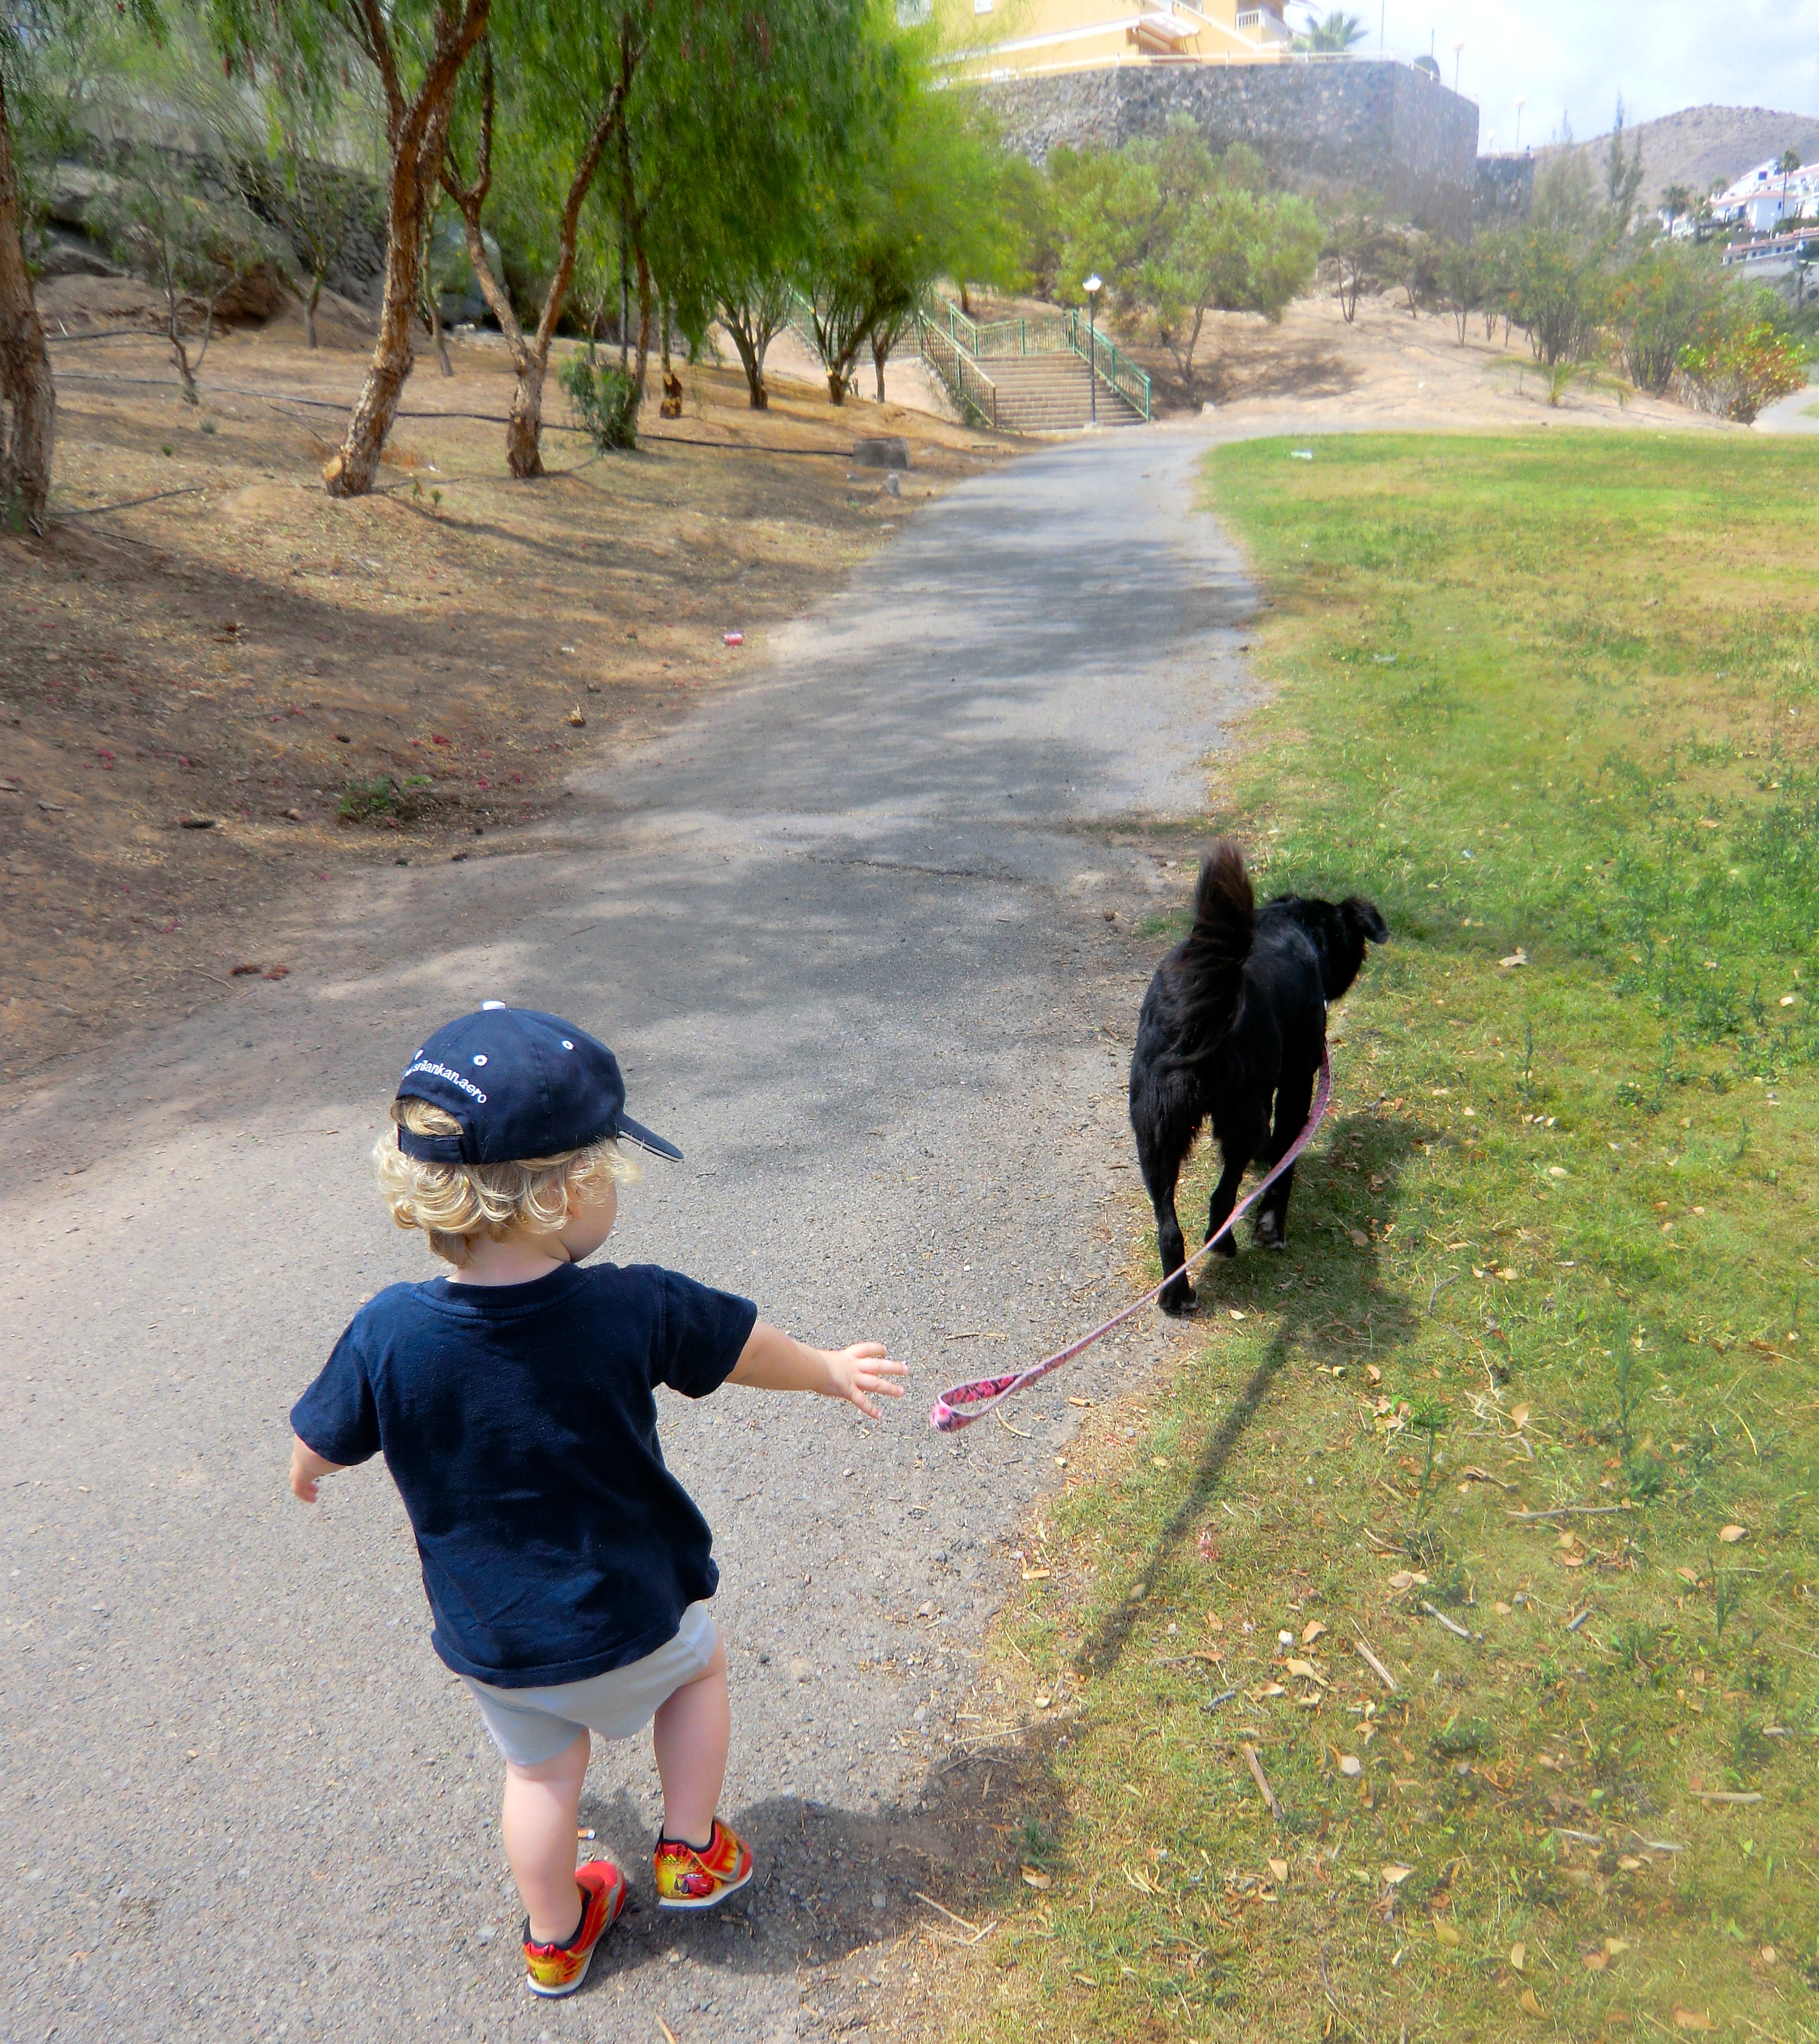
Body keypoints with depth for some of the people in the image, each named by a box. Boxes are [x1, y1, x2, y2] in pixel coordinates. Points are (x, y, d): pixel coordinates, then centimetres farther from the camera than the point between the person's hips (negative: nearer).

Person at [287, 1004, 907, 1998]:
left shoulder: (387, 1334, -23)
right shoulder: (634, 1310, -26)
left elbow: (323, 1444, -5)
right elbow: (752, 1350, -8)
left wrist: (304, 1475, 20)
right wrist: (833, 1370, 13)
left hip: (486, 1640, 2)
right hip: (627, 1622, -2)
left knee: (540, 1769, 28)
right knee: (700, 1662, 30)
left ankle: (555, 1935, 49)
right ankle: (692, 1852, 39)